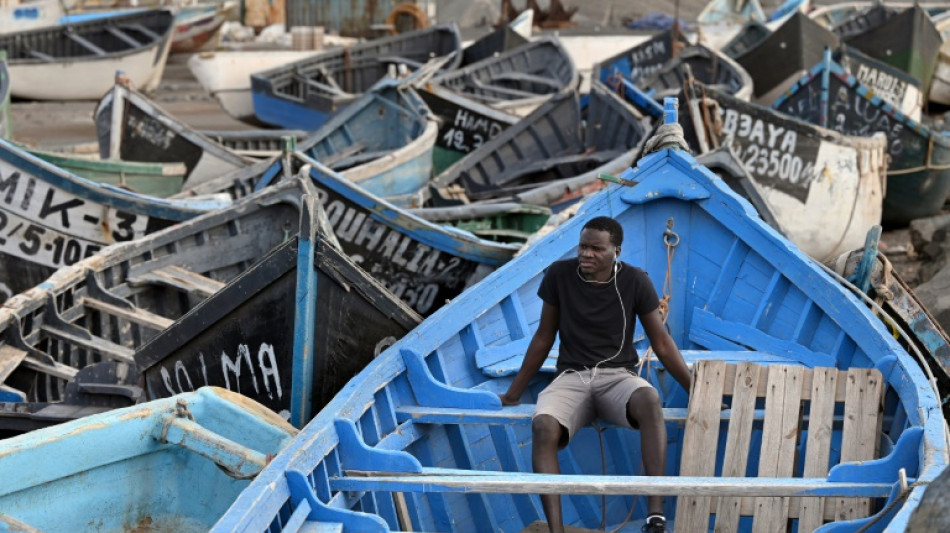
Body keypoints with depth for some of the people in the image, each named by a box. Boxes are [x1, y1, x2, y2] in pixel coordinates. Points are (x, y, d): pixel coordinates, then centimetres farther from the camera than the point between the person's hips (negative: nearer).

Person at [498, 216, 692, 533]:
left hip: (618, 376, -1)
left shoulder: (635, 282, -3)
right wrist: (514, 393, 13)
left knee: (649, 400, -38)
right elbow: (544, 337, 10)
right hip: (572, 376, 1)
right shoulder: (559, 274, -1)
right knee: (543, 426, -34)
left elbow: (661, 343, 5)